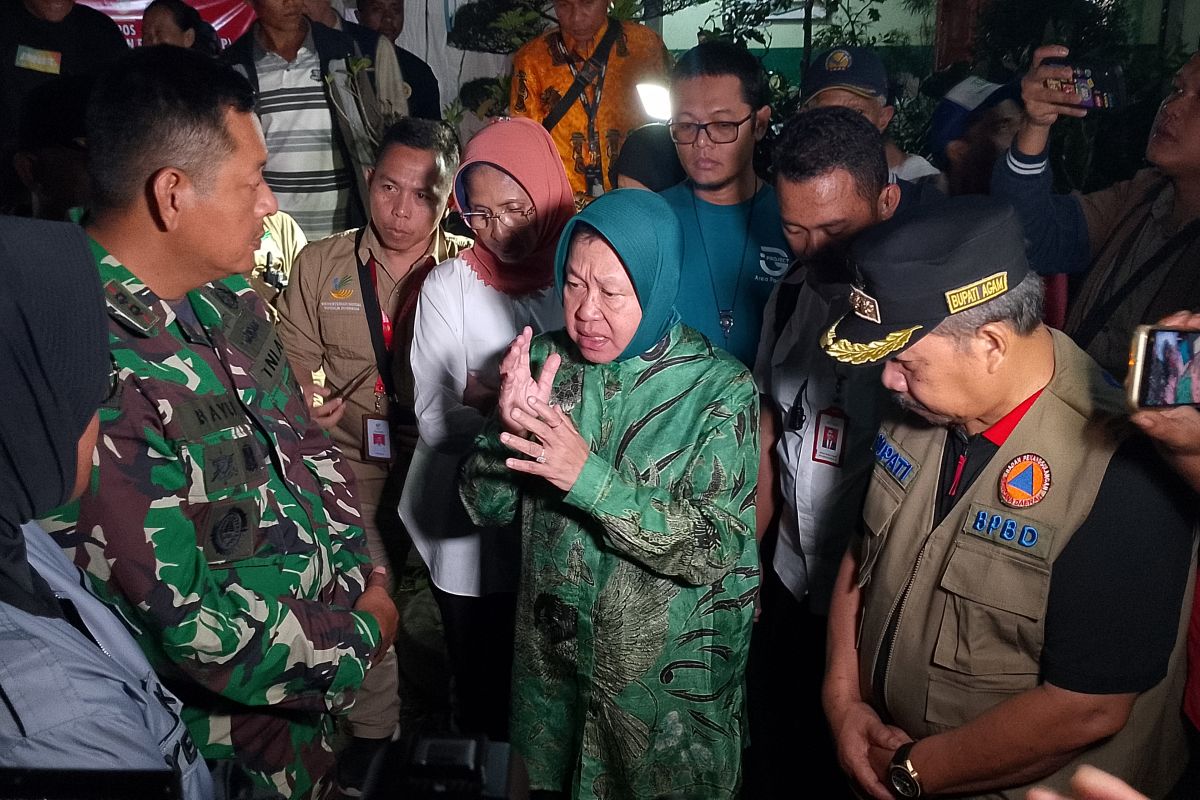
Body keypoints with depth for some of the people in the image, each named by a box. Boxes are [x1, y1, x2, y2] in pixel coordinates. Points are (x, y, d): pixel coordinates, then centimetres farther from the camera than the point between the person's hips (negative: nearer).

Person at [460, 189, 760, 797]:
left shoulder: (720, 389, -15)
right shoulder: (545, 361, -5)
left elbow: (714, 550, -22)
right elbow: (483, 507, -5)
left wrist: (590, 476, -32)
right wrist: (507, 427, -25)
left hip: (670, 682, -3)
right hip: (552, 666, 4)